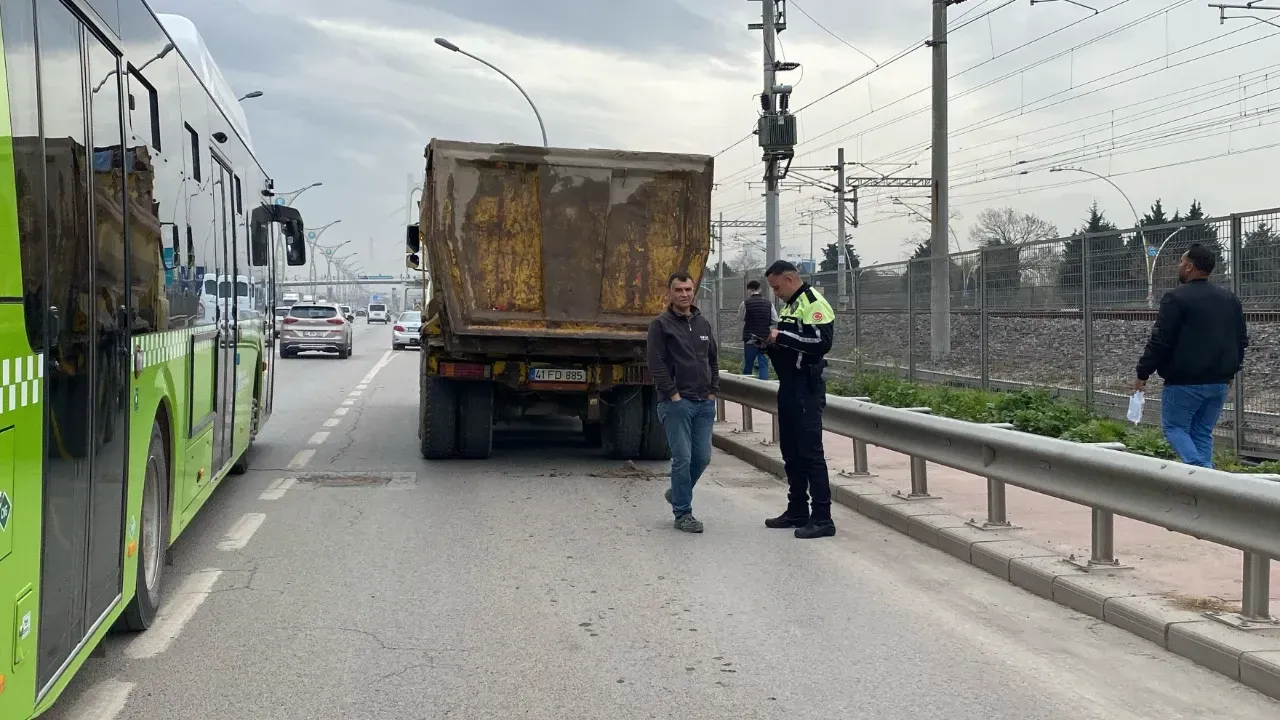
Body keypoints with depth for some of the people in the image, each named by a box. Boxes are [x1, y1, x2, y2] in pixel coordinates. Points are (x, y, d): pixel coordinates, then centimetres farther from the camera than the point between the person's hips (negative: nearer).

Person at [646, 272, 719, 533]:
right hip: (676, 402, -6)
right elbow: (656, 364, -10)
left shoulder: (703, 323, 14)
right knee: (682, 458, -5)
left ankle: (678, 493, 30)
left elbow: (713, 360, 19)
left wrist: (713, 391, 9)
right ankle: (683, 514, 5)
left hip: (704, 403, 6)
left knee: (702, 456, 6)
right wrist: (673, 394, -13)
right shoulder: (661, 324, -4)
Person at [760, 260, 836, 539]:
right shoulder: (789, 305, 18)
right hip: (789, 386, 10)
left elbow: (821, 341, -25)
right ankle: (797, 511, 24)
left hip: (807, 388, -10)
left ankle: (822, 518, -4)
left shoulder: (813, 304, -12)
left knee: (810, 453, -8)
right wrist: (771, 343, 4)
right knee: (791, 452, 14)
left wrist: (781, 337, -20)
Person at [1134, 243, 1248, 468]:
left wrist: (1142, 374, -8)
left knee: (1174, 427, 6)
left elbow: (1160, 341, -15)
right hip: (1219, 382, 7)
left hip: (1184, 381, -6)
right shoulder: (1229, 299, 11)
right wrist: (1230, 370, 28)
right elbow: (1242, 340, 18)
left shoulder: (1176, 298, -13)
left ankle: (1201, 471, -14)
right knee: (1203, 433, 14)